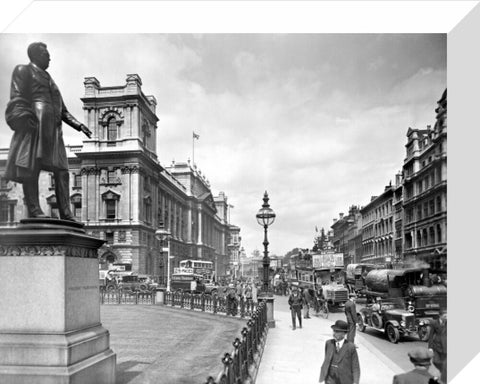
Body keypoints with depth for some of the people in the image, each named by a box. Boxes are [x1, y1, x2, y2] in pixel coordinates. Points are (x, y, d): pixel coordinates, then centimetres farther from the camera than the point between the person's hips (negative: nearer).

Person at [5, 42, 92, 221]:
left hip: (53, 129, 7)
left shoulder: (49, 80, 34)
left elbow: (63, 111, 31)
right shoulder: (23, 70, 13)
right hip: (34, 124, -7)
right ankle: (34, 210, -17)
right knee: (30, 168, -13)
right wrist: (25, 117, -19)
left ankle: (65, 213, -10)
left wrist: (78, 125, 19)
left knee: (61, 170, -5)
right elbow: (17, 97, -2)